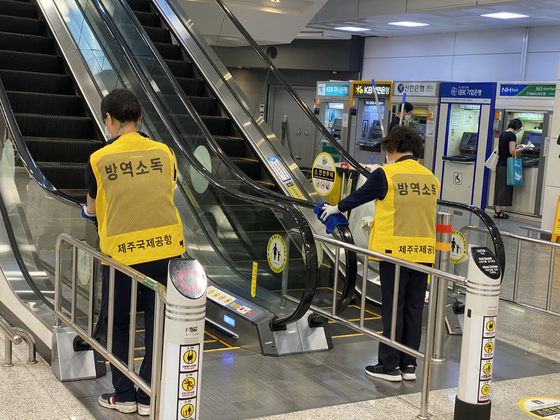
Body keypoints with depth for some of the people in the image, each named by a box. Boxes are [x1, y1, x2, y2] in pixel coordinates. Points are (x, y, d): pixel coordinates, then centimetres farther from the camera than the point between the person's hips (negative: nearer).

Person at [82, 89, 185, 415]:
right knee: (158, 324, 13)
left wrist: (88, 211, 34)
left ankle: (124, 396, 24)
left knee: (118, 323, 18)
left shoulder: (99, 160, -3)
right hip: (166, 248, 2)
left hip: (122, 253, -2)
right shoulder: (163, 152, 3)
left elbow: (92, 209, 10)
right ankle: (149, 399, 22)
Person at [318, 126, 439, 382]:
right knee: (414, 309, 11)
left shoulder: (385, 174, -9)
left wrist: (337, 208, 23)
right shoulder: (431, 178, 8)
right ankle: (409, 365, 20)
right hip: (423, 253, 5)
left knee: (392, 309, 3)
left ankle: (389, 366, 11)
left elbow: (360, 195, 4)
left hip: (395, 251, -5)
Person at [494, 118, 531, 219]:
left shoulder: (502, 134, 13)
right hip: (506, 165, -8)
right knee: (504, 188, -4)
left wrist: (517, 147, 21)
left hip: (500, 164, 8)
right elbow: (512, 152, -17)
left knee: (499, 187, 12)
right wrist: (523, 148, -5)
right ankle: (498, 212, -2)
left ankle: (497, 210, 17)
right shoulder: (512, 136, -12)